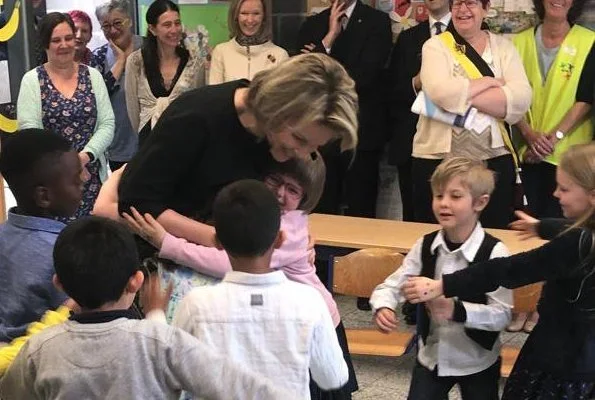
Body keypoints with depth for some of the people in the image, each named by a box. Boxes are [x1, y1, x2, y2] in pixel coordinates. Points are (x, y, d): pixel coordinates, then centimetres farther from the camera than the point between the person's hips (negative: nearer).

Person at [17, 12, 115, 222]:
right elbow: (29, 129, -7)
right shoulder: (32, 80, 1)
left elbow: (107, 124, 2)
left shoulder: (92, 75, 8)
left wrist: (86, 155, -14)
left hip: (92, 175, 2)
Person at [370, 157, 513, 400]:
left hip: (478, 362, -3)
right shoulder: (425, 246, -7)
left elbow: (502, 314, -23)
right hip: (431, 356, 3)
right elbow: (392, 286, -6)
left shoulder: (493, 252, -20)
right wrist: (382, 308, -28)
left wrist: (457, 311, -37)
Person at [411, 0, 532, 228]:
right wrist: (490, 82, -9)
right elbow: (442, 93, -19)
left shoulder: (503, 47, 7)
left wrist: (463, 95, -14)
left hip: (494, 160, 2)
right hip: (438, 158, -1)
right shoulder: (436, 46, 1)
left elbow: (521, 100, -9)